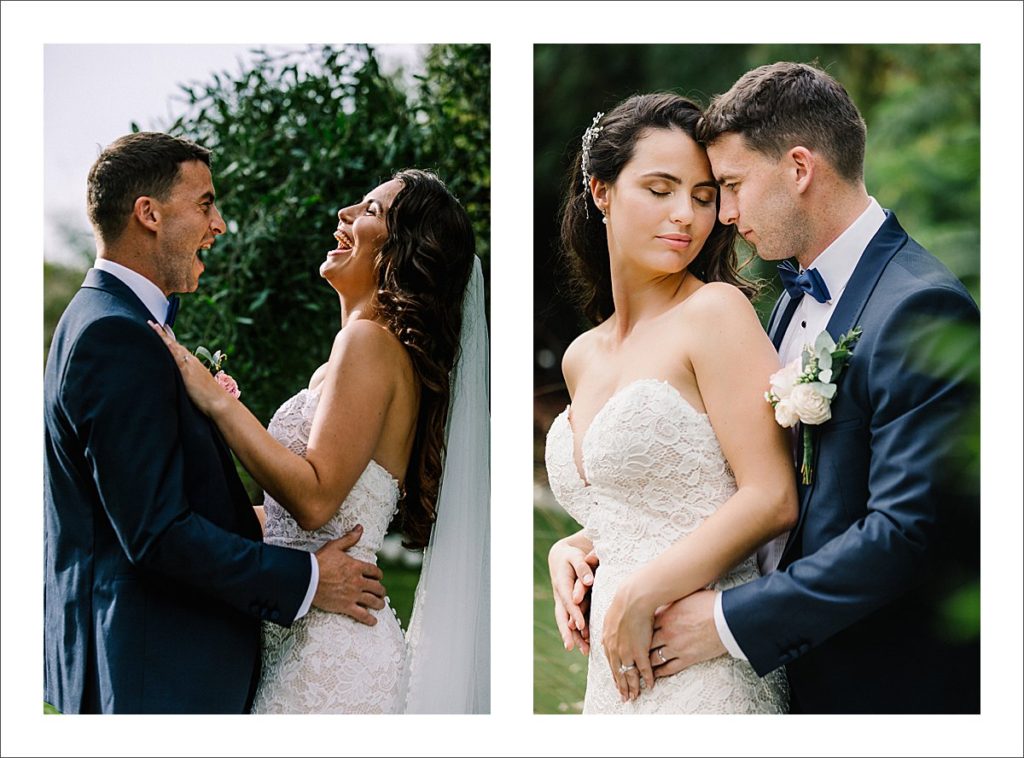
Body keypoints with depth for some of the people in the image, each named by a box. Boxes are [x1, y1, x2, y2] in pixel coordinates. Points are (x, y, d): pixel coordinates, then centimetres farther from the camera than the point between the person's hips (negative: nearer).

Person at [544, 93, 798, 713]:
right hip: (614, 674, 7)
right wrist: (569, 551, 4)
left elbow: (772, 499, -16)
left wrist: (639, 595, -16)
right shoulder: (582, 358, 12)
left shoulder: (716, 311, -10)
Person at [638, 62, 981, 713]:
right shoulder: (800, 298, 9)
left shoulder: (920, 309, -20)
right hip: (791, 672, 8)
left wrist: (728, 621, -21)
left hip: (886, 684, -8)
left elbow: (910, 531, -25)